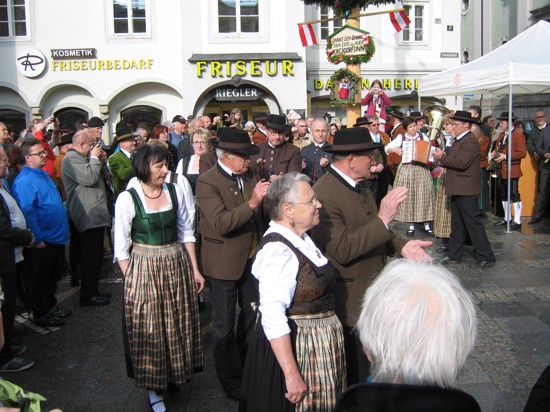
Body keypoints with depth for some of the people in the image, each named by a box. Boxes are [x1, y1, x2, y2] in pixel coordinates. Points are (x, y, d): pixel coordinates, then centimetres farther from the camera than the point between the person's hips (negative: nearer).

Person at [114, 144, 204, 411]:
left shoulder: (175, 192, -1)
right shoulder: (128, 198, -12)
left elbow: (186, 232, 6)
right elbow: (121, 246, -7)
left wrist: (195, 270, 5)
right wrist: (130, 281, -9)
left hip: (177, 266, 4)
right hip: (145, 270, -3)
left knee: (179, 326, 16)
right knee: (149, 330, 9)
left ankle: (175, 375, 40)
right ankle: (154, 388, 28)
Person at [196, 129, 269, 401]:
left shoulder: (249, 174, 3)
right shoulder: (207, 182, -17)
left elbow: (260, 212, 7)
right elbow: (221, 223, -27)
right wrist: (252, 202, -35)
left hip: (252, 257, 6)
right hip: (224, 262, -6)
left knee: (252, 316, 20)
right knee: (224, 326, 8)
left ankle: (248, 368, 42)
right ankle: (231, 379, 27)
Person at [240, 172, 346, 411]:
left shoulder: (301, 238, 5)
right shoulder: (278, 250, -24)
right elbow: (273, 318, -29)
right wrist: (292, 374, -29)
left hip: (318, 344, 9)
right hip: (294, 345, -9)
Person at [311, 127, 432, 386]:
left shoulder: (359, 186, 5)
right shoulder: (324, 194, -24)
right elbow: (343, 250, -29)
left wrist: (401, 245, -2)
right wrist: (383, 218, -30)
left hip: (373, 292, 9)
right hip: (350, 299, -9)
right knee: (354, 376, 9)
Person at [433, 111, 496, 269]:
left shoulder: (470, 141, -15)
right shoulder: (458, 140, 18)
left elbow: (461, 162, -25)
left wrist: (442, 157, -15)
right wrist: (443, 157, -1)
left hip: (466, 190, -10)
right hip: (458, 189, 10)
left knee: (473, 222, -6)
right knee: (457, 223, 14)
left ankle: (486, 257, 1)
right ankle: (454, 254, 22)